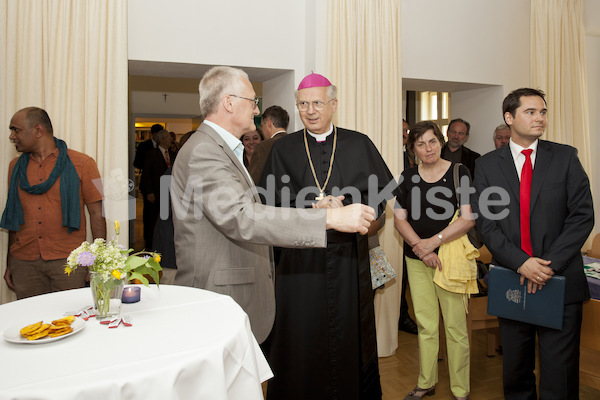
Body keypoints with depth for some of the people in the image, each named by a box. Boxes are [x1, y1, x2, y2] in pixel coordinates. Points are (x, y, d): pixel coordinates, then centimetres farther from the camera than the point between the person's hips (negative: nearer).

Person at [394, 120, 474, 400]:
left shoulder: (459, 173, -2)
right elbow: (399, 219, 5)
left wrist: (434, 241, -16)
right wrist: (420, 247, -9)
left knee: (455, 326, 2)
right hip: (417, 260, 3)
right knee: (425, 324, 12)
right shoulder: (408, 177, 7)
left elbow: (469, 219, -8)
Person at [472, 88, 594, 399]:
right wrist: (520, 263, -15)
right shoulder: (487, 165, 3)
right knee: (515, 372, 14)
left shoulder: (565, 157, 3)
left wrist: (550, 264, -13)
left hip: (561, 280, 0)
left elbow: (582, 215, -3)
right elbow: (486, 222, -3)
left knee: (559, 373, 5)